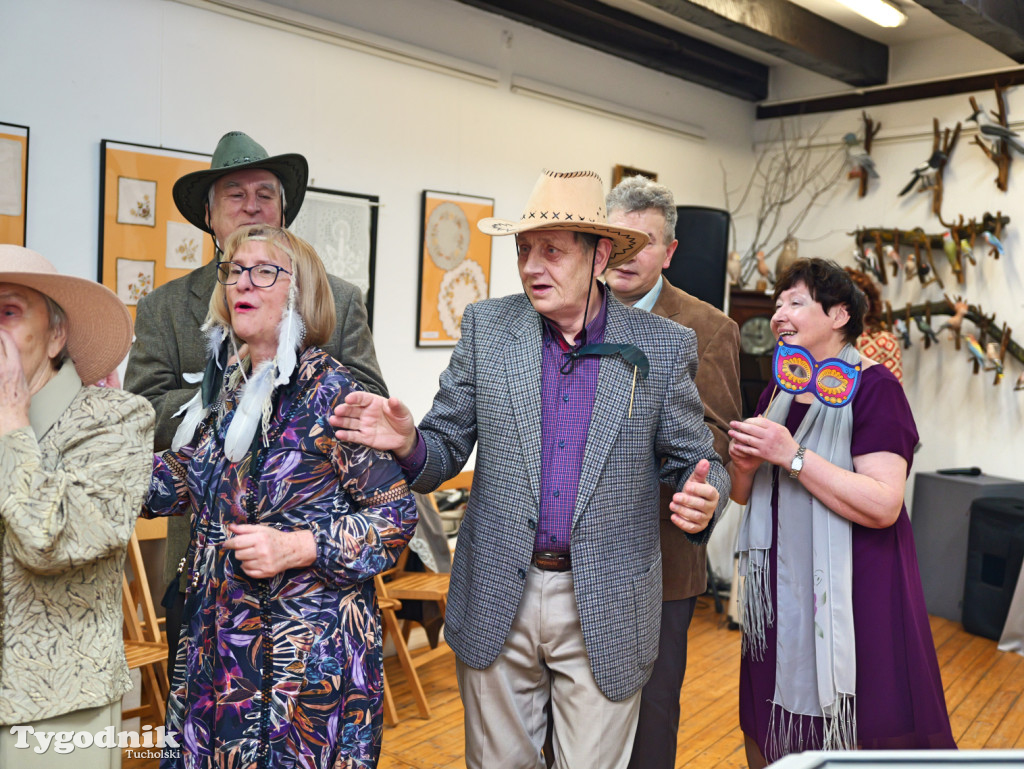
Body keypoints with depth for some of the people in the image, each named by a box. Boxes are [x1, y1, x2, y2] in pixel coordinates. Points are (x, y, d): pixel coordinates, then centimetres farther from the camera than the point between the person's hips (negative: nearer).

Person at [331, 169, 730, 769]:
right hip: (497, 601, 2)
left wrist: (702, 497, -20)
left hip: (606, 607, -1)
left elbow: (696, 461, 3)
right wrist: (408, 443, -20)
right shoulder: (487, 327, 0)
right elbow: (447, 450, 2)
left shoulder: (665, 346, -3)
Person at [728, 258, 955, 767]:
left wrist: (792, 455, -23)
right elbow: (744, 494, 14)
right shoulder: (778, 392, 9)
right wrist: (743, 463, -8)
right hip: (781, 593, 6)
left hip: (851, 595, -6)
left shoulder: (873, 387, -11)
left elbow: (883, 505, -21)